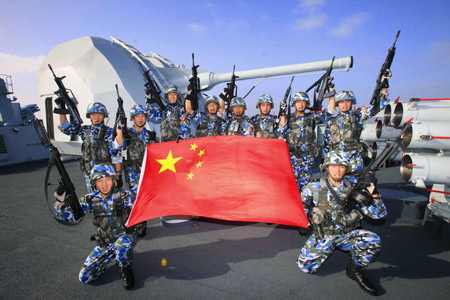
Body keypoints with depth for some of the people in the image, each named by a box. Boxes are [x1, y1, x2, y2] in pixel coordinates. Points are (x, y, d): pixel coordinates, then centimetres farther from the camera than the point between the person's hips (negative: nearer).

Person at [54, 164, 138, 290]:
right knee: (84, 277, -2)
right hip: (104, 244, 5)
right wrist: (60, 201, -19)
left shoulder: (123, 196, -15)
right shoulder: (91, 200, -2)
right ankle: (112, 255, 21)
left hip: (125, 237, -4)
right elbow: (69, 215, -1)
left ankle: (126, 270, -6)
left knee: (121, 245, -39)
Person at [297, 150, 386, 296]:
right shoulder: (315, 187, -6)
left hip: (347, 234, 1)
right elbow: (300, 203, 9)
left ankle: (355, 269, 2)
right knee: (305, 266, -12)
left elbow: (379, 214, -3)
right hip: (322, 234, 0)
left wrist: (374, 194, -20)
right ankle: (328, 248, 19)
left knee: (374, 241, -28)